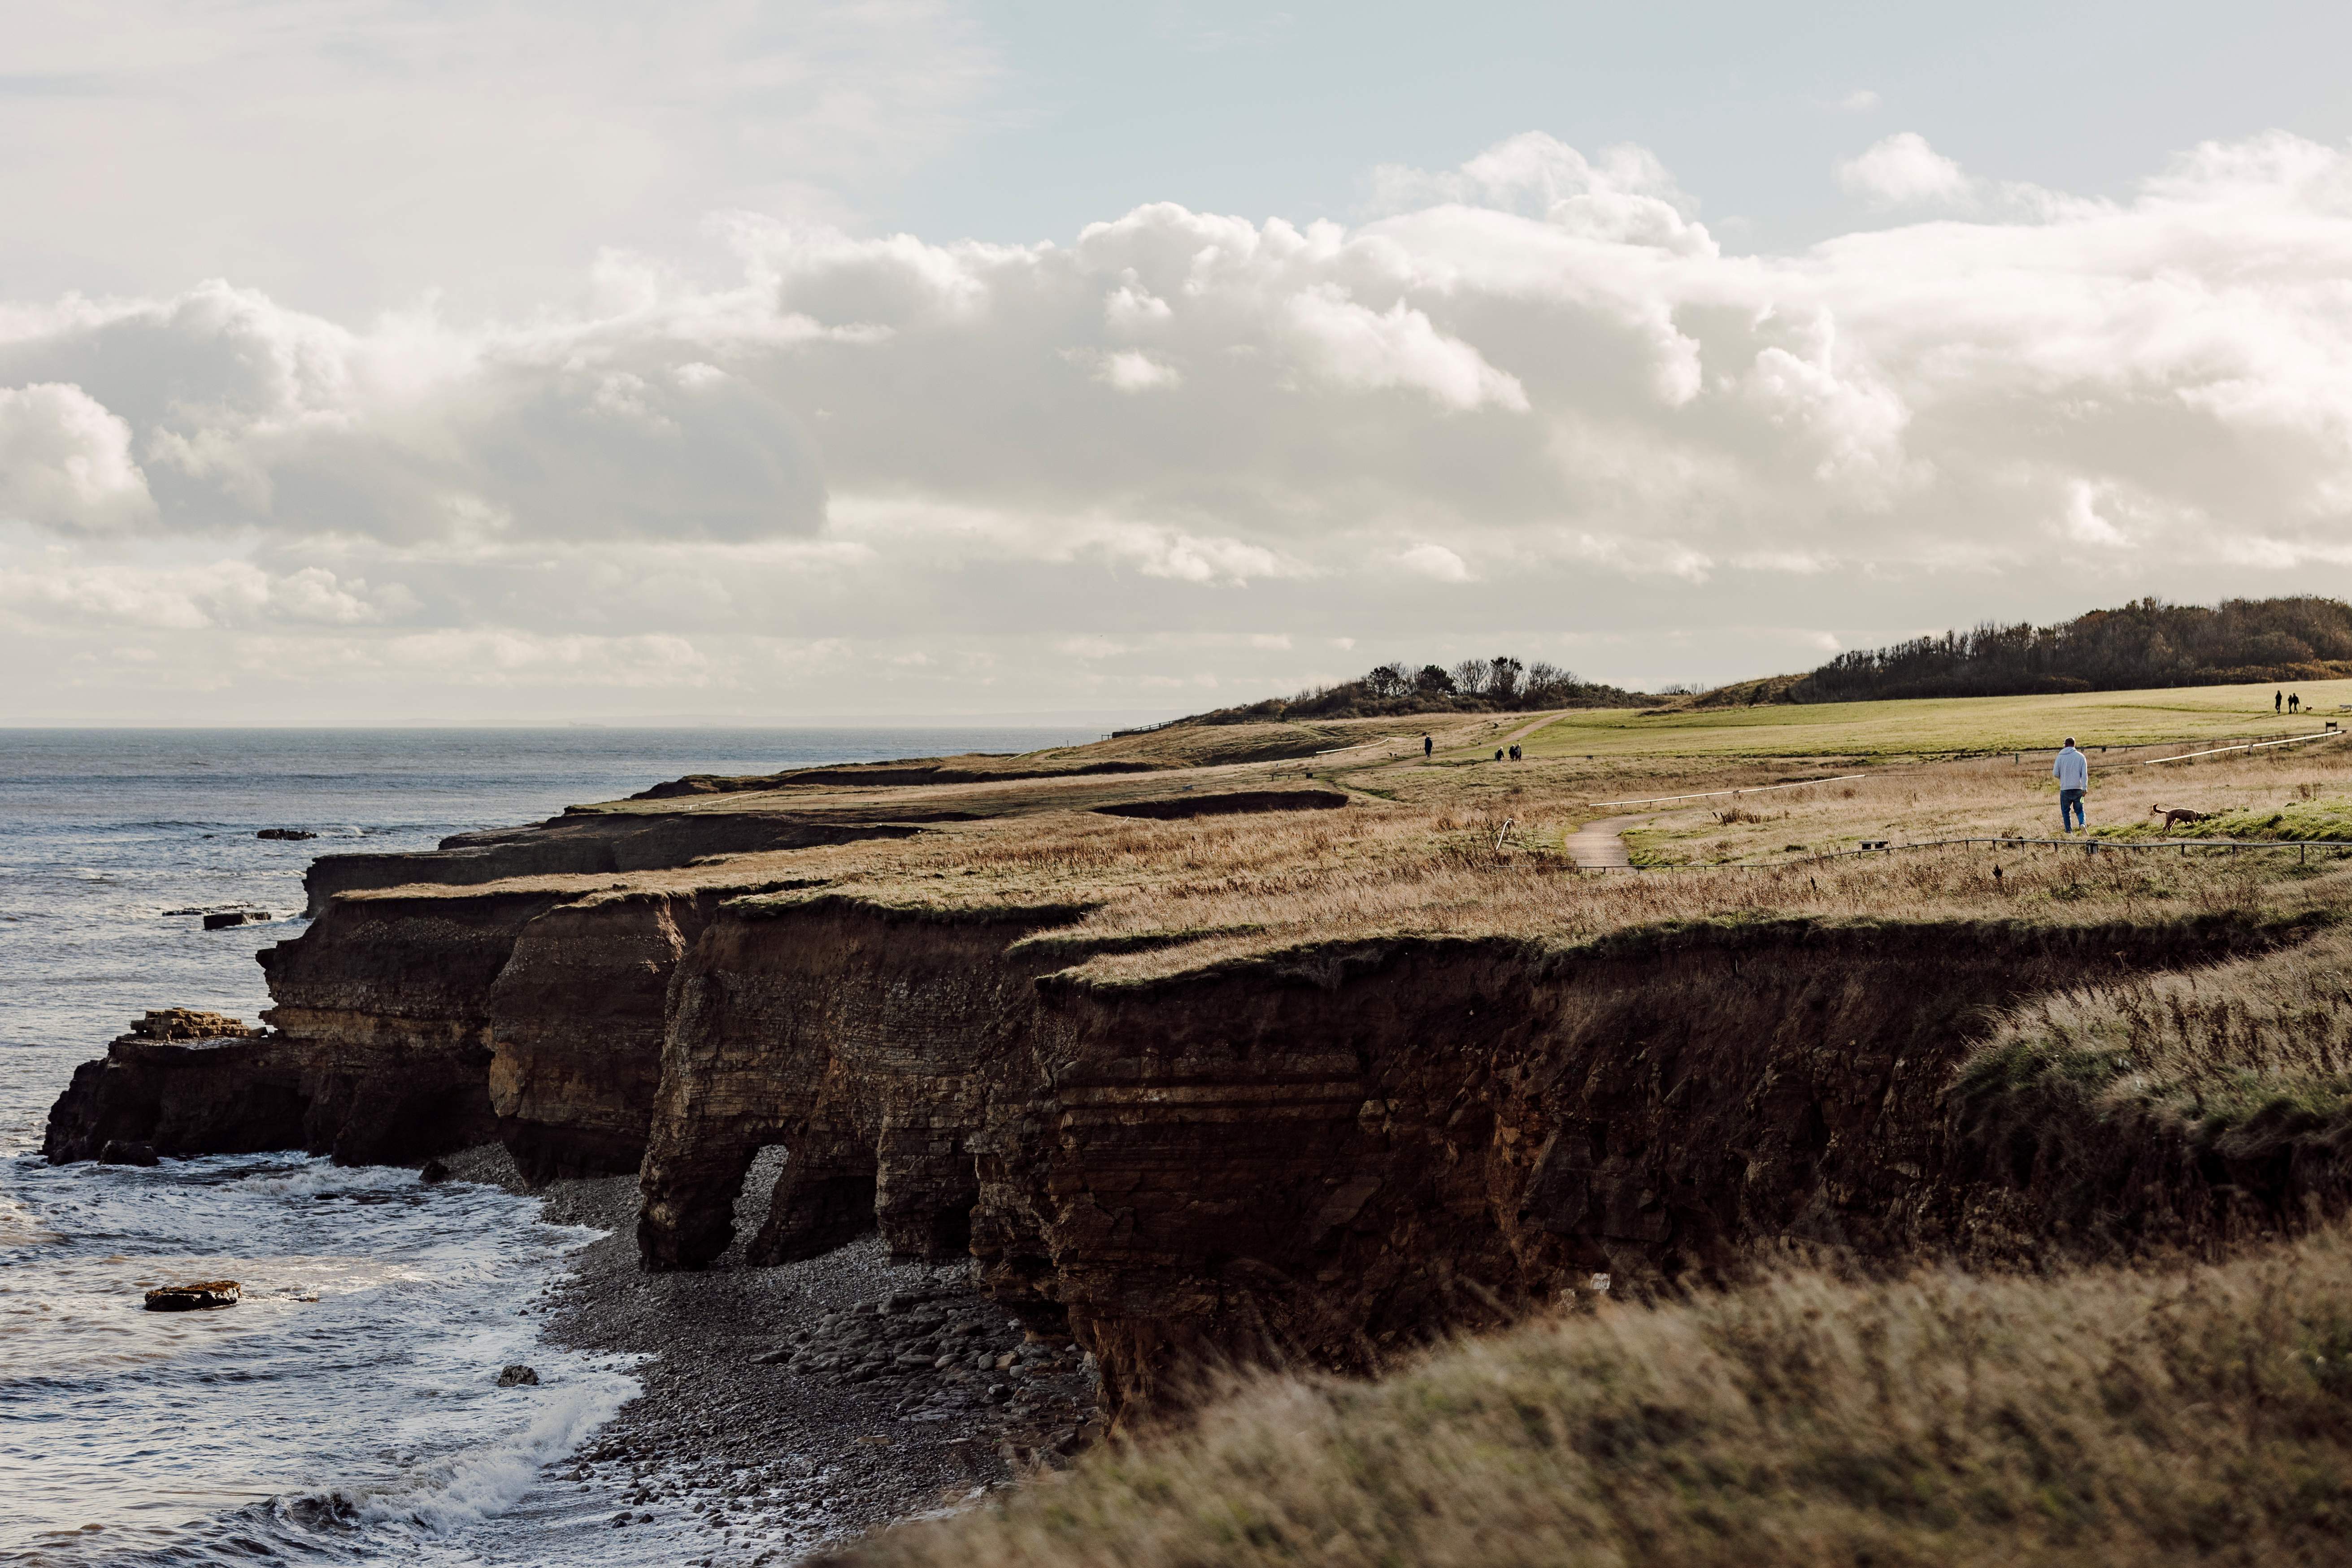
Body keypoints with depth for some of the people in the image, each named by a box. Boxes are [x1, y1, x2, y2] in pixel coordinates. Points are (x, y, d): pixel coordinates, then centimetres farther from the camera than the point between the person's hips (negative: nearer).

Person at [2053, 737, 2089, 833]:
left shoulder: (2061, 756, -2)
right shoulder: (2081, 757, 1)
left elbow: (2055, 773, -1)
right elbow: (2084, 774, -5)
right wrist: (2085, 788, -5)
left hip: (2065, 789, -1)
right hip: (2078, 789, 1)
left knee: (2066, 811, 11)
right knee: (2079, 810, 10)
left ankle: (2069, 831, 7)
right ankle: (2082, 824, -16)